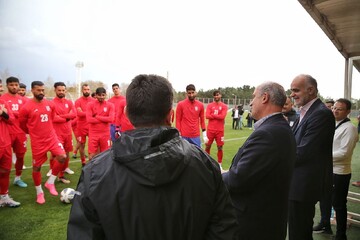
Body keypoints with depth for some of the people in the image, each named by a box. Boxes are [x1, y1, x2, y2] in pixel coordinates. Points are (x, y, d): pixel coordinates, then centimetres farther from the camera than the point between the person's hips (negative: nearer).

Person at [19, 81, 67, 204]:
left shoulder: (50, 104, 2)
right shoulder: (26, 107, -12)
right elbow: (22, 124, 1)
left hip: (52, 137, 4)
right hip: (37, 141, -4)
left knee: (62, 157, -13)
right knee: (37, 166, 6)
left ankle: (50, 182, 8)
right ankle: (39, 192, 24)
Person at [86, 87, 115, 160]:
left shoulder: (110, 105, 0)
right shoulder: (90, 105, 0)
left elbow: (111, 119, -13)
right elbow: (89, 119, -12)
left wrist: (97, 117, -11)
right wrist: (104, 119, -10)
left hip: (105, 134, 0)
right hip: (93, 134, 0)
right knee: (92, 155, 2)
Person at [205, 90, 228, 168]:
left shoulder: (224, 106, 1)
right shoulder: (209, 105, 5)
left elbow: (222, 116, -13)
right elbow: (207, 116, -8)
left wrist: (212, 115, -6)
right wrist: (218, 116, -10)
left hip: (220, 130, -1)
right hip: (210, 129, 1)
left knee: (220, 147, 4)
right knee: (207, 146, 8)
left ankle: (219, 164, 16)